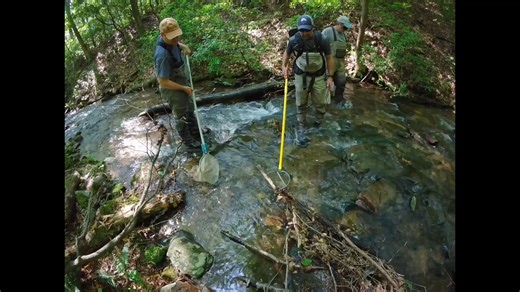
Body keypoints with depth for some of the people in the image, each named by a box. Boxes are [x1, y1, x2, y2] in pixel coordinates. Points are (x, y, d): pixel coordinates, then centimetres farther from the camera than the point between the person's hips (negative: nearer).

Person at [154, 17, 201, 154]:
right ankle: (188, 143, 35)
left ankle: (196, 133, 51)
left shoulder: (170, 40, -12)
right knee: (181, 117, 13)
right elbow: (163, 82, -31)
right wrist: (184, 88, -22)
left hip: (182, 81, 9)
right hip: (172, 89, -9)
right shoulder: (163, 54, -37)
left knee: (190, 109, 28)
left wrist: (183, 46, 1)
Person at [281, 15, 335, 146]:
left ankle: (320, 124, 33)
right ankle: (301, 129, 18)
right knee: (301, 104, 6)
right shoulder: (294, 40, -15)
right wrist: (284, 66, -10)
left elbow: (329, 58, -6)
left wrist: (330, 77, -7)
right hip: (301, 75, 1)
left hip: (318, 75, 0)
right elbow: (287, 53, 6)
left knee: (320, 102, 5)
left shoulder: (321, 39, -17)